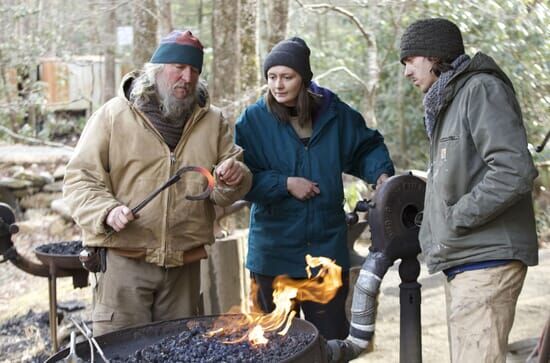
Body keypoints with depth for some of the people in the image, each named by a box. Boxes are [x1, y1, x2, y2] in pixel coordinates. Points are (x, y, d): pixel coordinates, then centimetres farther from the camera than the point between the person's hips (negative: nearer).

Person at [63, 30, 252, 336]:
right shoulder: (114, 115, -1)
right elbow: (80, 179, -2)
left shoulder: (213, 121, 9)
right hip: (124, 259, -3)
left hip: (185, 264, 3)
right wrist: (107, 211, -19)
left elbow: (225, 195, 8)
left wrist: (233, 179, -16)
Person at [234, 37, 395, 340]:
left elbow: (368, 148, 18)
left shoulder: (335, 114, 3)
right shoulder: (253, 119, -4)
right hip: (274, 254, -1)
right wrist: (285, 184, -14)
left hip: (327, 249, 2)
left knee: (332, 338, 8)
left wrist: (382, 174, 1)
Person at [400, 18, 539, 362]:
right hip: (462, 260, 9)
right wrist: (434, 223, 9)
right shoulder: (448, 101, 21)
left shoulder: (482, 89, -8)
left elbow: (515, 170, -21)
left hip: (486, 260, -9)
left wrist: (455, 220, -15)